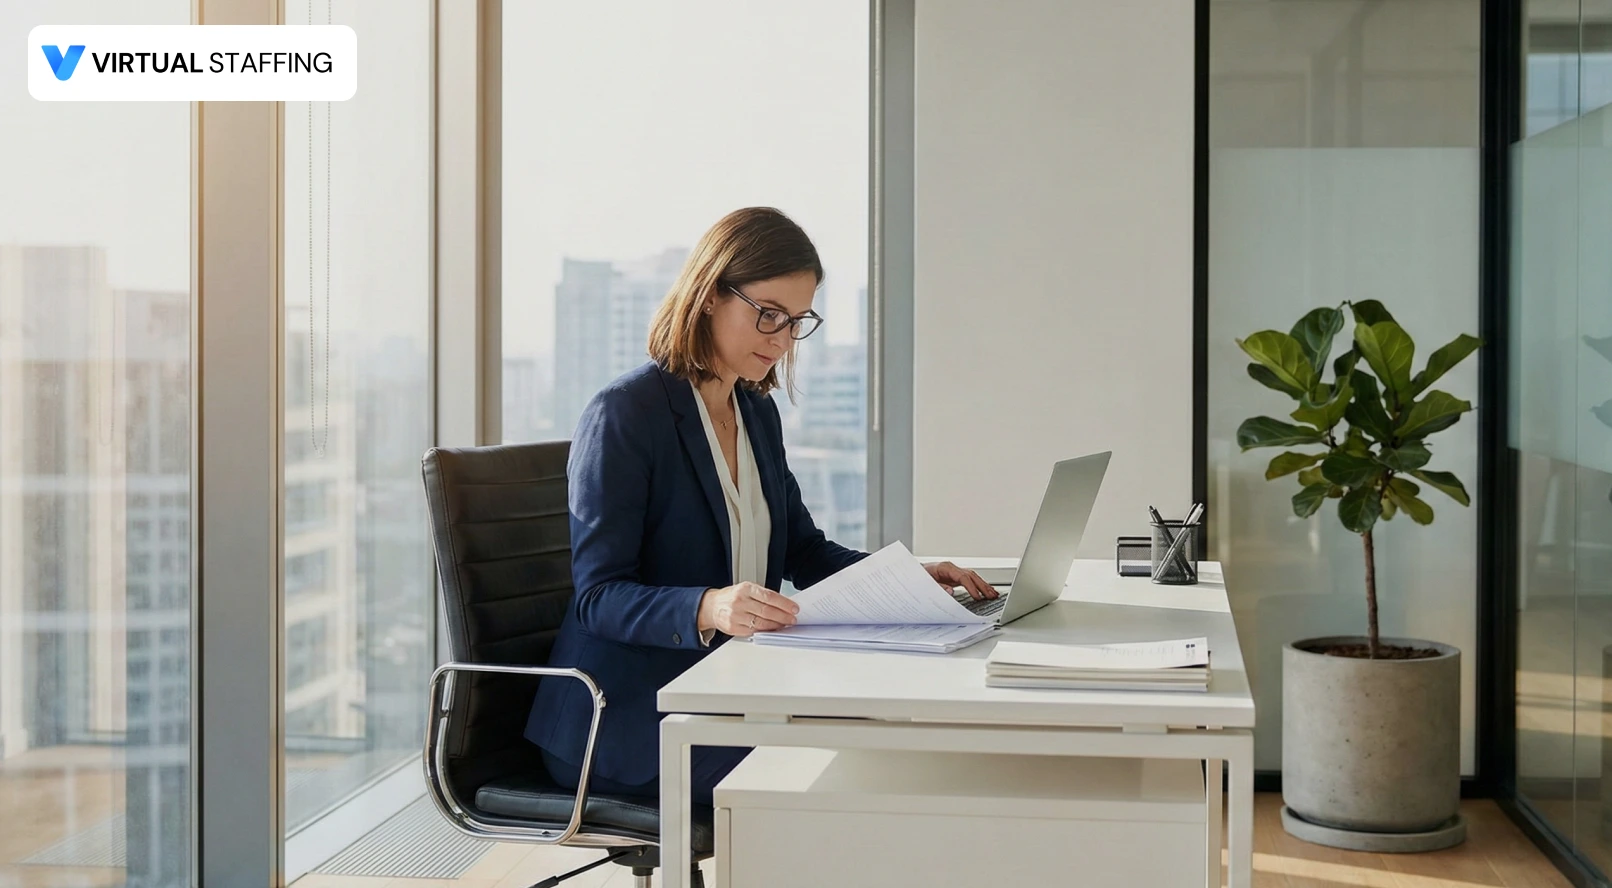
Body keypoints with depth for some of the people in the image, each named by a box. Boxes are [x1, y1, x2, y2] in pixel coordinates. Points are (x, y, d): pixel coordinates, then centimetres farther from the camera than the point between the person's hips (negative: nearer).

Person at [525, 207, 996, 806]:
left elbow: (802, 550, 21)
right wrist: (707, 609, -35)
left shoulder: (758, 412, 16)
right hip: (626, 716, -8)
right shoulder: (623, 415, -11)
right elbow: (599, 596, -16)